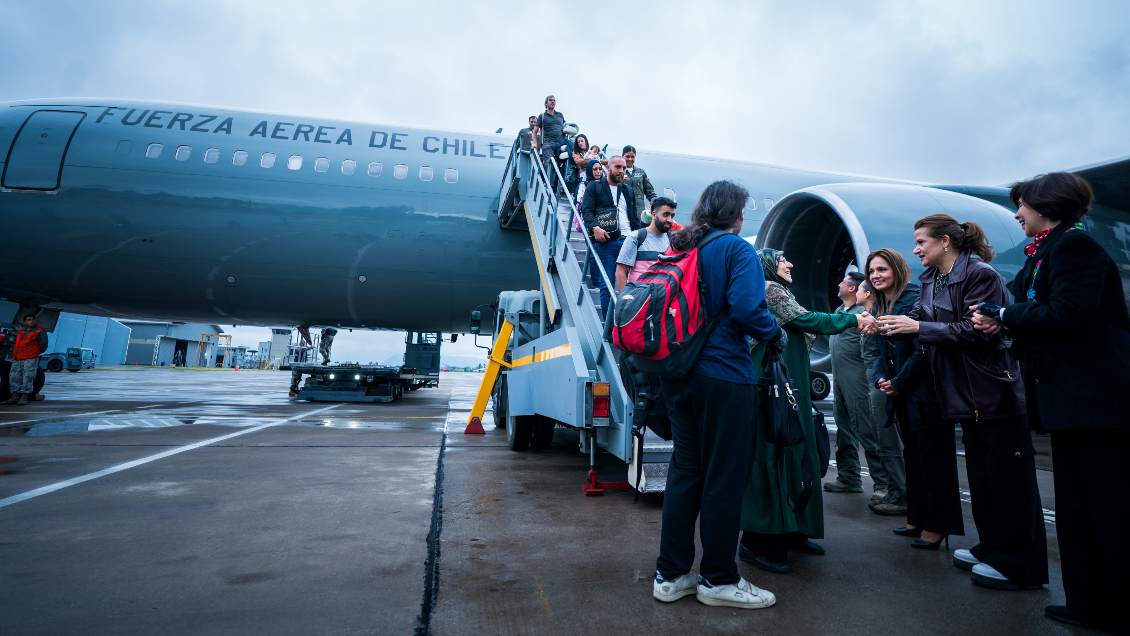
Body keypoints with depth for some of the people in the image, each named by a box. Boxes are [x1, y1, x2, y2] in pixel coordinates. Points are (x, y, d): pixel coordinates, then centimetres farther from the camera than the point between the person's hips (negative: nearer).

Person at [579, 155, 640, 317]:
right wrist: (594, 228, -18)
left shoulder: (629, 190, 26)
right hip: (605, 241, -4)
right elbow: (586, 210, 0)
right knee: (606, 285, -3)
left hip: (628, 241, 4)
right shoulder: (594, 187, 12)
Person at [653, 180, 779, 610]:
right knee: (723, 478, 5)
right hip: (724, 375, -7)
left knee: (684, 469, 14)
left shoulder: (679, 249, 13)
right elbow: (746, 309, -20)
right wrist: (775, 334, -1)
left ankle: (670, 574, 24)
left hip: (679, 375, 7)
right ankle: (718, 579, 21)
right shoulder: (737, 250, -8)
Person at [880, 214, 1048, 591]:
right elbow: (916, 318, 6)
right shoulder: (932, 280, 12)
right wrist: (882, 325, -11)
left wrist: (918, 327, -20)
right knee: (980, 474, 17)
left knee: (1008, 479, 0)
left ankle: (1020, 567, 11)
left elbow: (975, 331, -22)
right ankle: (991, 549, 30)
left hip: (995, 392, -9)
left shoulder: (980, 275, -15)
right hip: (966, 394, 9)